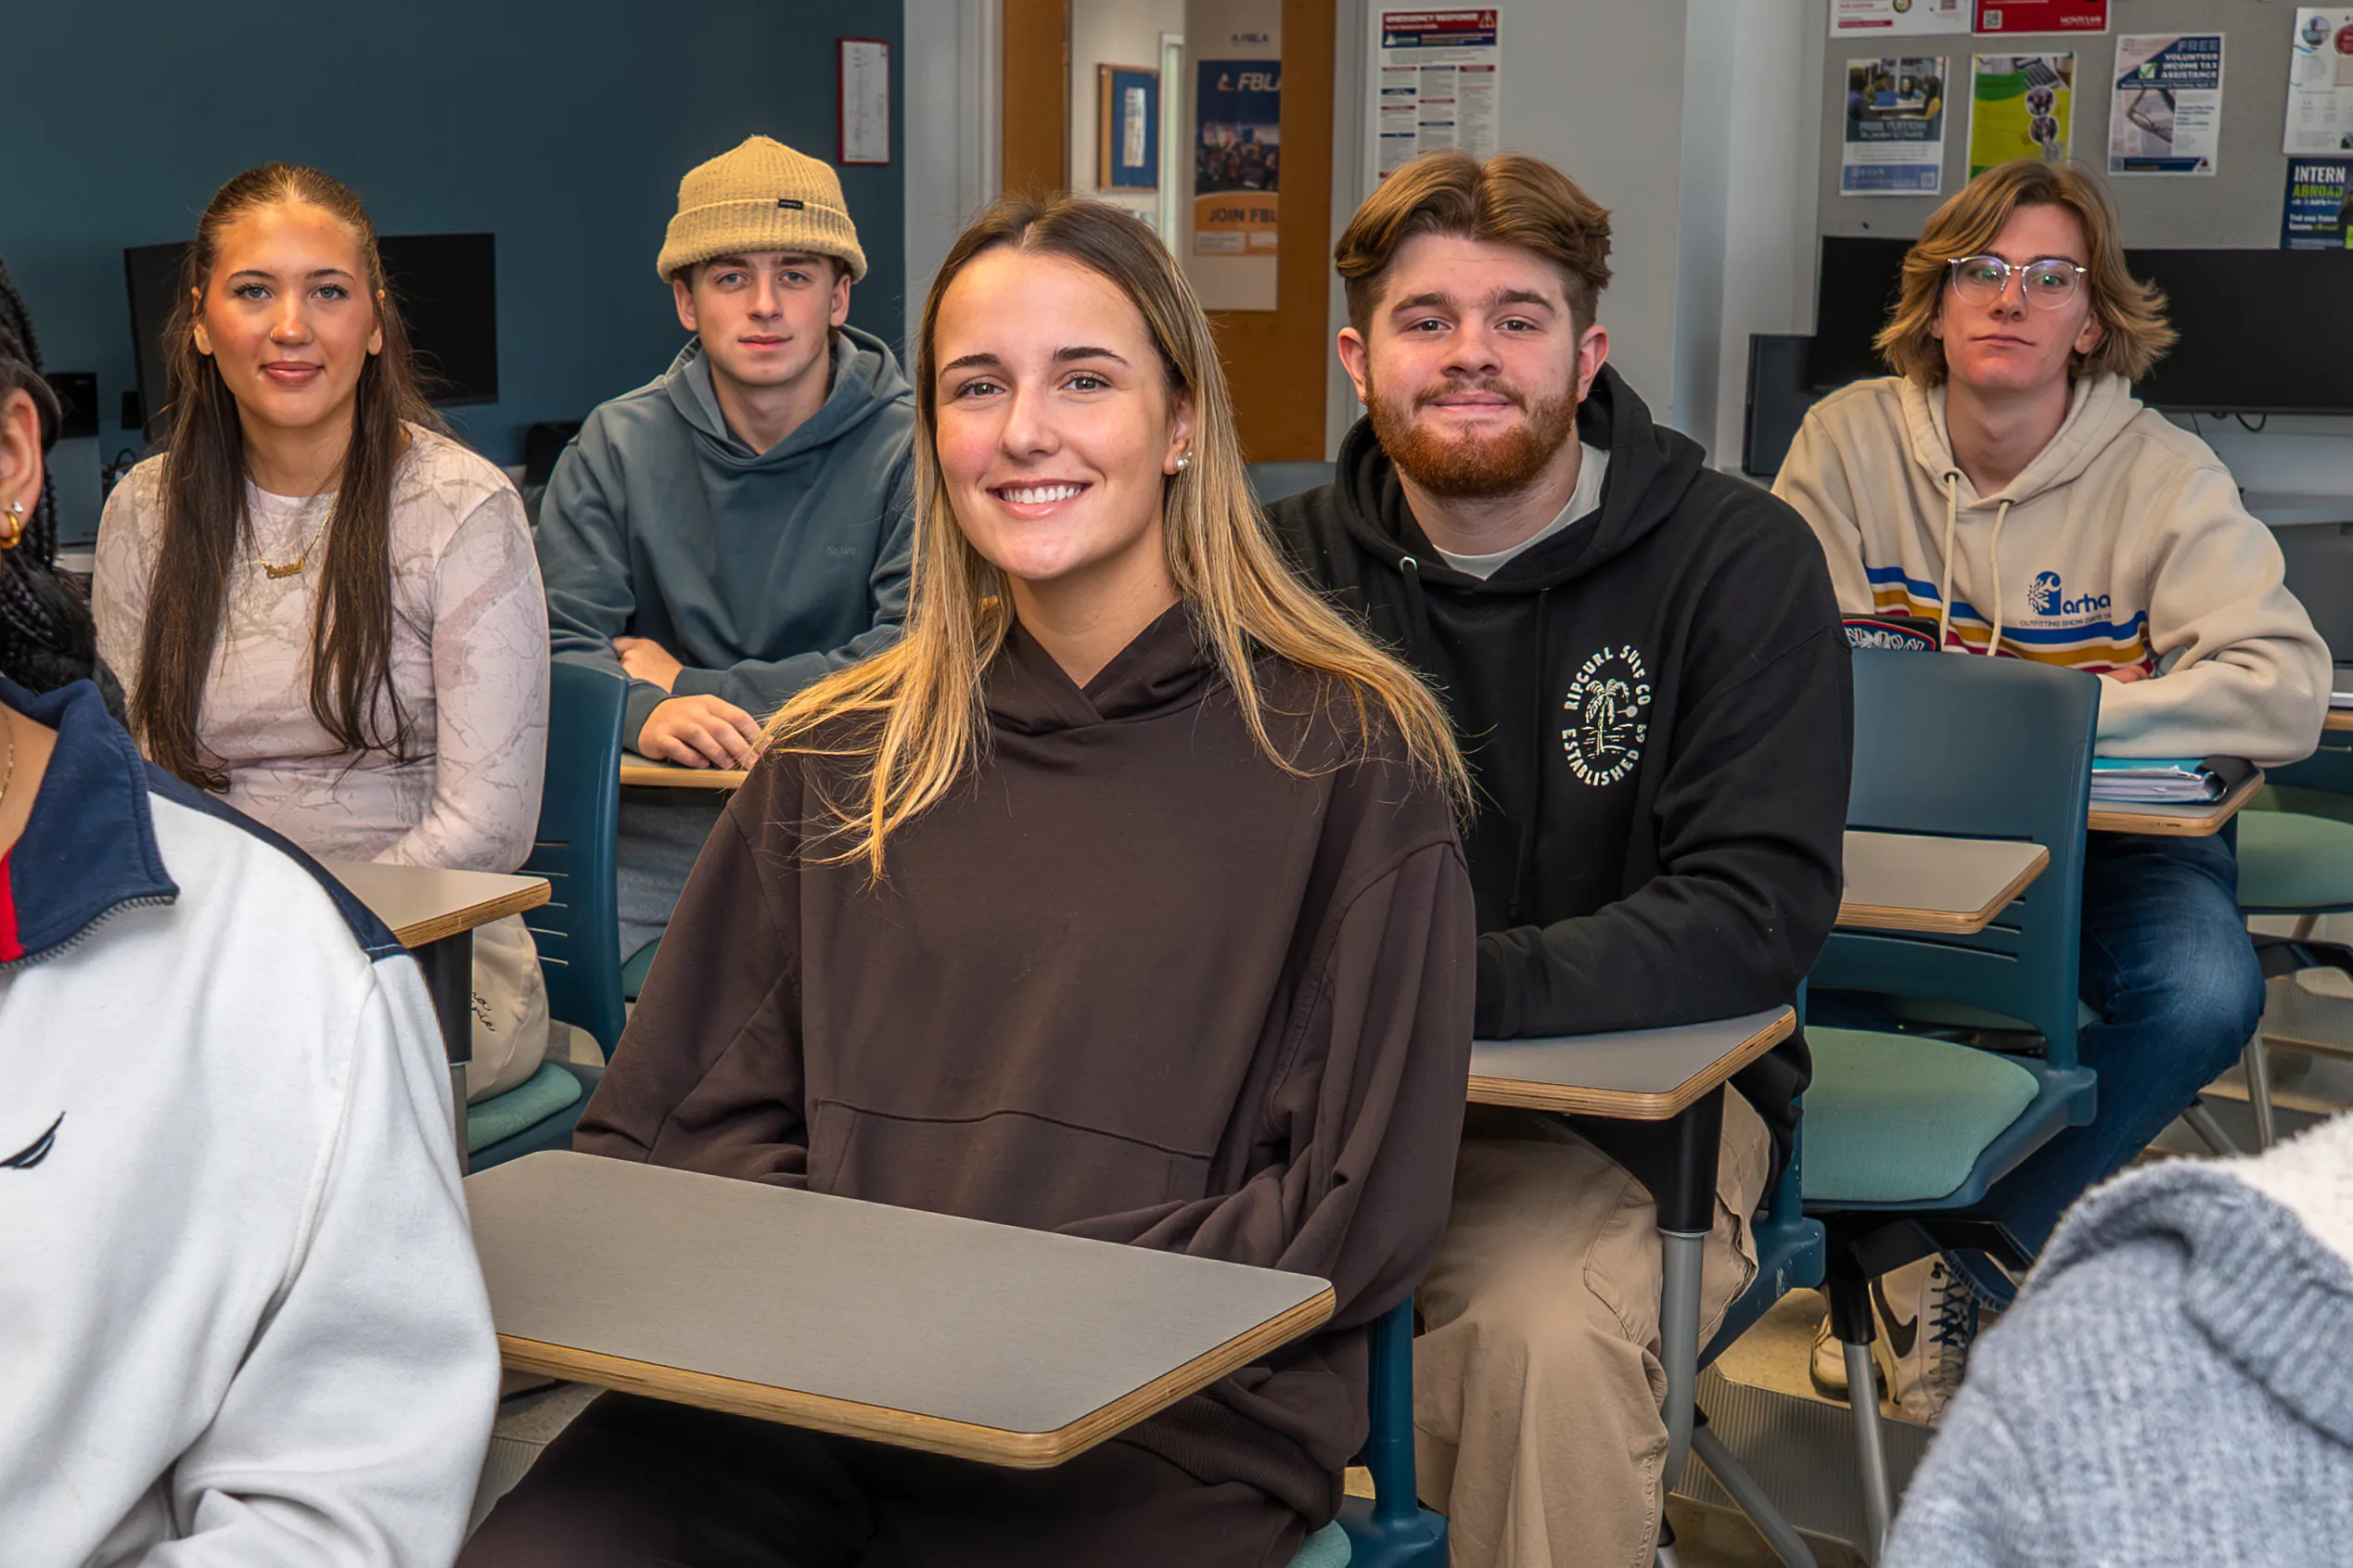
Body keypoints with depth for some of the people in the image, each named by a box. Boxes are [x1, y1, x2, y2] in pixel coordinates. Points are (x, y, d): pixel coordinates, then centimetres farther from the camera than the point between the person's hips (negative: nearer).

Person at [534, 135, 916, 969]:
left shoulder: (914, 450, -1)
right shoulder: (617, 447, 7)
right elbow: (556, 652, 0)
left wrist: (687, 685, -8)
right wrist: (649, 714, -24)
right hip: (653, 837, 2)